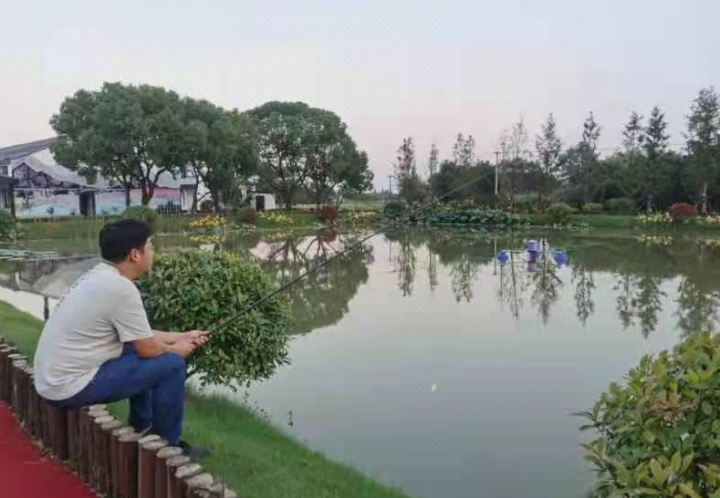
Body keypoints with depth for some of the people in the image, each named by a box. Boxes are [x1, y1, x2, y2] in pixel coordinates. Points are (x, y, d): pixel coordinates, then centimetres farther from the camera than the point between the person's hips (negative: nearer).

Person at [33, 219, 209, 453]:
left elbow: (142, 337, 17)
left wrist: (183, 337, 20)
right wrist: (178, 349, 6)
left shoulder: (99, 276, 8)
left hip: (54, 378, 10)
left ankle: (143, 426, 33)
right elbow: (149, 349, -14)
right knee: (171, 364, -8)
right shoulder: (120, 287, -22)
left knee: (138, 348, 23)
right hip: (71, 387, -10)